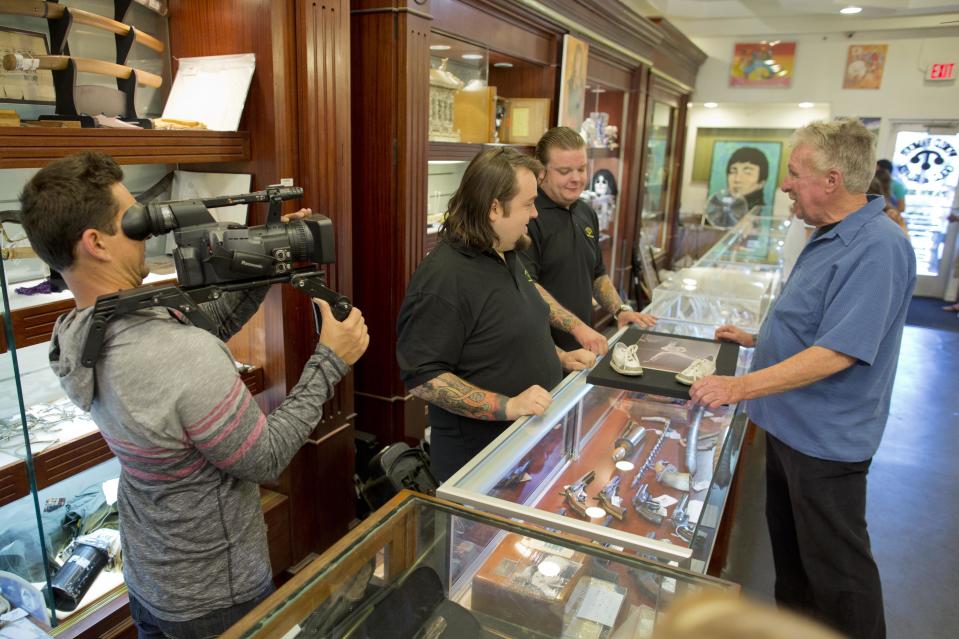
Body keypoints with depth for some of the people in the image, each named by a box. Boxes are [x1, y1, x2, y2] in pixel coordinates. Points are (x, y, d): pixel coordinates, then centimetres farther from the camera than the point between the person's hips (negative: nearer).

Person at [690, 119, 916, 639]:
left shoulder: (876, 248, -24)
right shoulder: (831, 237, 7)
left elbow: (836, 353, -31)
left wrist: (739, 388, -32)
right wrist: (756, 339, 12)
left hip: (825, 438, -10)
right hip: (790, 423, 10)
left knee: (835, 566, 8)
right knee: (788, 541, 25)